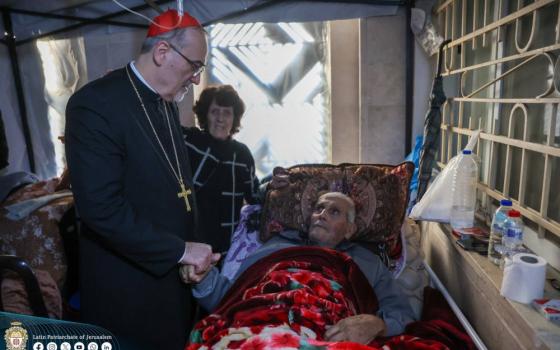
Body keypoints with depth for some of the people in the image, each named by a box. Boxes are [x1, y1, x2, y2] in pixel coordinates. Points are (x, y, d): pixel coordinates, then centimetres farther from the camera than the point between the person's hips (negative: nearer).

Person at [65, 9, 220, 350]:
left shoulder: (166, 103, 6)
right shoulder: (96, 104, -18)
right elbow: (101, 207, -25)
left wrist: (192, 251, 0)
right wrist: (180, 250, -19)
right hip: (127, 286, -7)